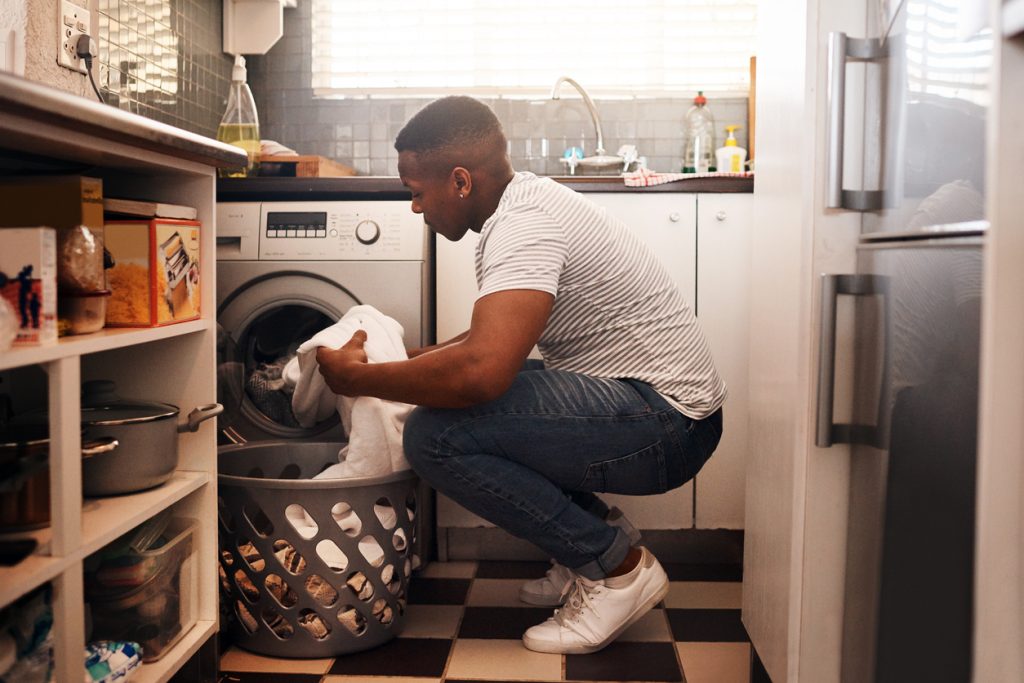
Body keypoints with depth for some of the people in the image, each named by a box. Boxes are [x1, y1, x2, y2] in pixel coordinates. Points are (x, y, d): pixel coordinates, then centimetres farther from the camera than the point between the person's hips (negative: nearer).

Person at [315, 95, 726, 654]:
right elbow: (498, 336, 23)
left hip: (668, 424, -10)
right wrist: (409, 357, 13)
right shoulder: (524, 201, 11)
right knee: (448, 397, 15)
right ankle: (596, 532, 15)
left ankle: (616, 567, -6)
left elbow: (480, 371, -34)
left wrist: (360, 378, -18)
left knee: (436, 434, -22)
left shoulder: (524, 226, -21)